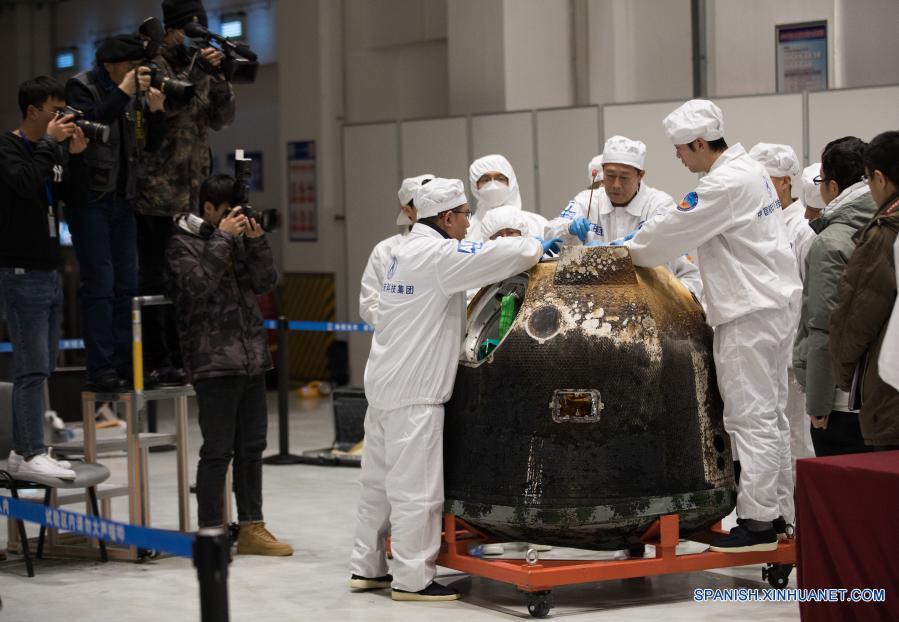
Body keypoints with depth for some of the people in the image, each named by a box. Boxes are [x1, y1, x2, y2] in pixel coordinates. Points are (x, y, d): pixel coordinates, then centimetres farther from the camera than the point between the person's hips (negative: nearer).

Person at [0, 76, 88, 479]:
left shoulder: (55, 150, 13)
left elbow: (76, 199, 12)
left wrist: (76, 156, -1)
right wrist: (50, 143, -17)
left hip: (49, 273, 8)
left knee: (39, 368, 10)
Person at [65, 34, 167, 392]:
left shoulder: (132, 93, 14)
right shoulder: (81, 87, -4)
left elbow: (151, 144, 14)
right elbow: (89, 121, -22)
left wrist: (155, 110, -3)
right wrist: (122, 93, -21)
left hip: (122, 200, 7)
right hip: (91, 198, -7)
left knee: (127, 285, 6)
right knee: (100, 285, -10)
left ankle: (125, 366, 10)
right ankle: (101, 371, -9)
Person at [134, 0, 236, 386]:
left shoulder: (197, 66, 16)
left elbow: (220, 119, 11)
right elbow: (164, 104, -19)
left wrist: (218, 77, -3)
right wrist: (197, 69, -20)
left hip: (192, 191, 7)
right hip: (156, 190, -7)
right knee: (155, 277, -4)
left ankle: (179, 359, 17)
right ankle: (157, 363, -2)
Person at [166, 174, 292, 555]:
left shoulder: (240, 236, 15)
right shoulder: (183, 242, -3)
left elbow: (266, 283, 10)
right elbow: (198, 283, -19)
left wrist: (256, 240, -3)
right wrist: (222, 238, -15)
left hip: (251, 358, 7)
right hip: (214, 362, -7)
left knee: (252, 446, 10)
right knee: (218, 449, -5)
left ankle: (251, 529, 18)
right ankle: (211, 533, 3)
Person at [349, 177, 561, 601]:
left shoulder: (407, 251, 15)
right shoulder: (436, 255, -15)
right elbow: (500, 256, -18)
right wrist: (538, 247, 0)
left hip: (385, 384, 10)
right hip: (414, 391, -10)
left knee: (379, 481, 15)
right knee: (416, 486, -4)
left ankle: (367, 568, 22)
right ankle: (412, 578, 0)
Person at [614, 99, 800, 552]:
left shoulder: (726, 184, -19)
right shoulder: (750, 171, 14)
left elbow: (673, 233, -14)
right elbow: (684, 222, 22)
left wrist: (628, 253, 3)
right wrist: (642, 241, 17)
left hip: (747, 315, -10)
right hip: (769, 306, 10)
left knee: (751, 420, -7)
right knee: (770, 416, 13)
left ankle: (758, 522, -4)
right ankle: (778, 511, 19)